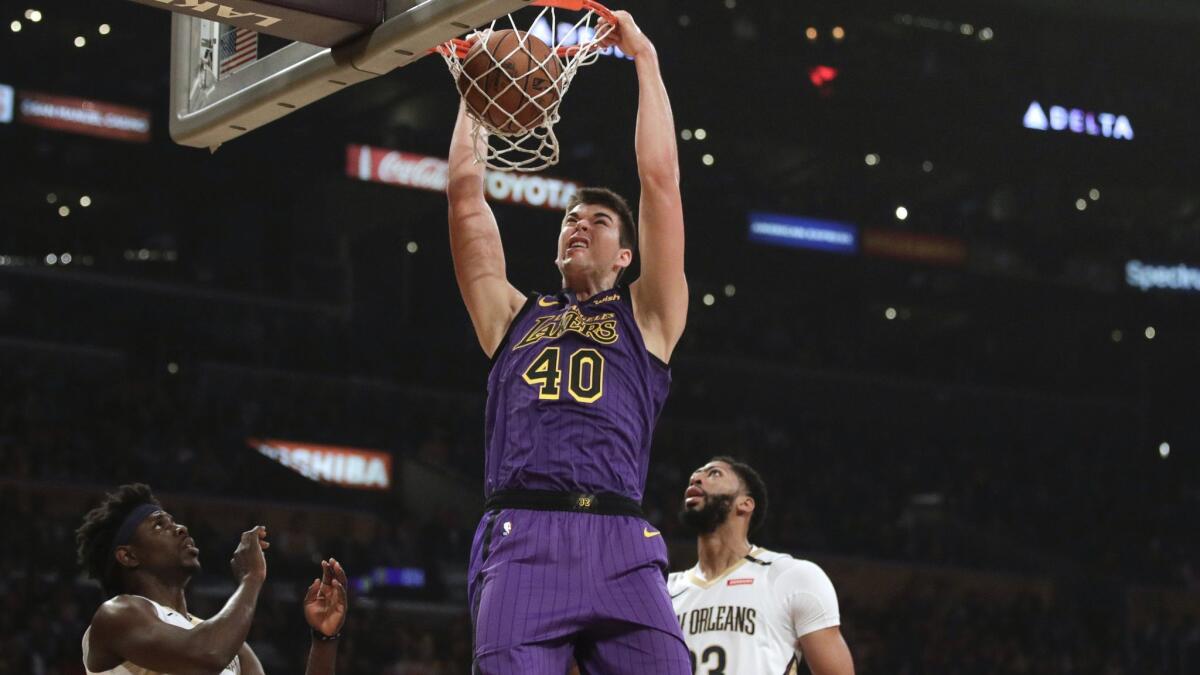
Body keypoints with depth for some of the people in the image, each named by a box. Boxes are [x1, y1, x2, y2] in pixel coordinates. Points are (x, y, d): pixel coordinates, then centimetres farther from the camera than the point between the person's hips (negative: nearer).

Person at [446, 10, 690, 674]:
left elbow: (660, 177, 15)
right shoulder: (512, 317, 26)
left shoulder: (646, 316, 21)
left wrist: (644, 58, 19)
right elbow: (466, 194, 23)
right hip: (519, 542, 1)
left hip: (619, 545, -1)